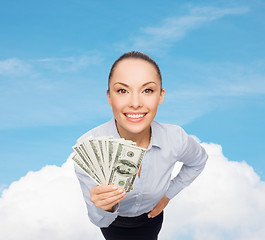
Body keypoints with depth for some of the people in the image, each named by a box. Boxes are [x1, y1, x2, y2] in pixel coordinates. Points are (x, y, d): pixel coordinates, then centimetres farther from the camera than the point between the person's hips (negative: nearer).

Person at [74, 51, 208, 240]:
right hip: (113, 222, -1)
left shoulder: (176, 139, -30)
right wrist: (104, 208, -48)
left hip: (151, 216, 2)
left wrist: (168, 194, -3)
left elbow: (198, 161, -3)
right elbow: (99, 220, -27)